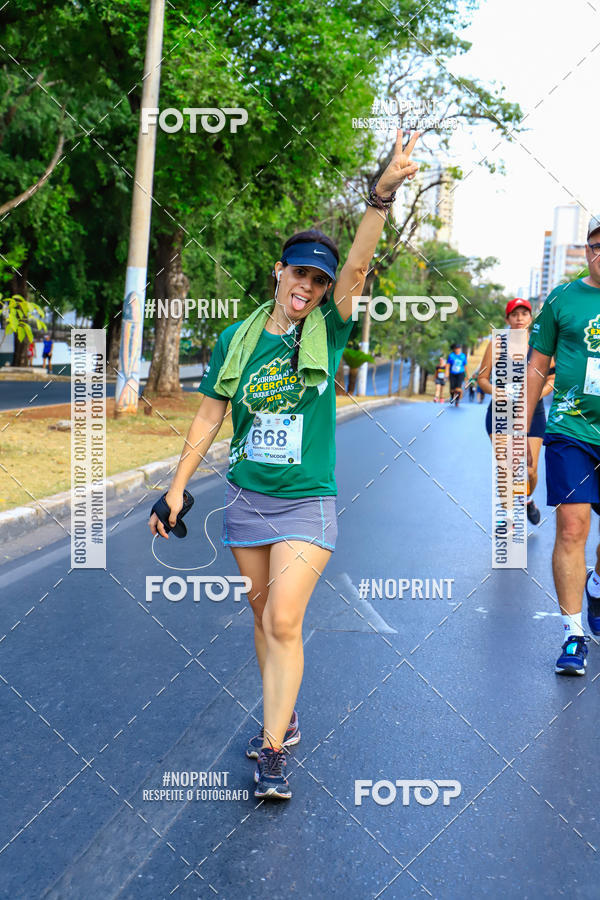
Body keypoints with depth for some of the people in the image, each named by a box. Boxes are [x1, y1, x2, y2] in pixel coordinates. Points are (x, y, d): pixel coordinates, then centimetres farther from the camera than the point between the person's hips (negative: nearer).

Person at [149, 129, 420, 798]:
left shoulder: (326, 332, -5)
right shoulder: (237, 340, 1)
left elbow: (357, 266, -20)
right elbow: (208, 417, 7)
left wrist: (382, 195, -34)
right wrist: (177, 487, 6)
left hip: (307, 502, -3)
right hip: (245, 497, 3)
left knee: (283, 621, -11)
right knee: (263, 614, 13)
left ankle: (271, 753, -4)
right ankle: (282, 719, 31)